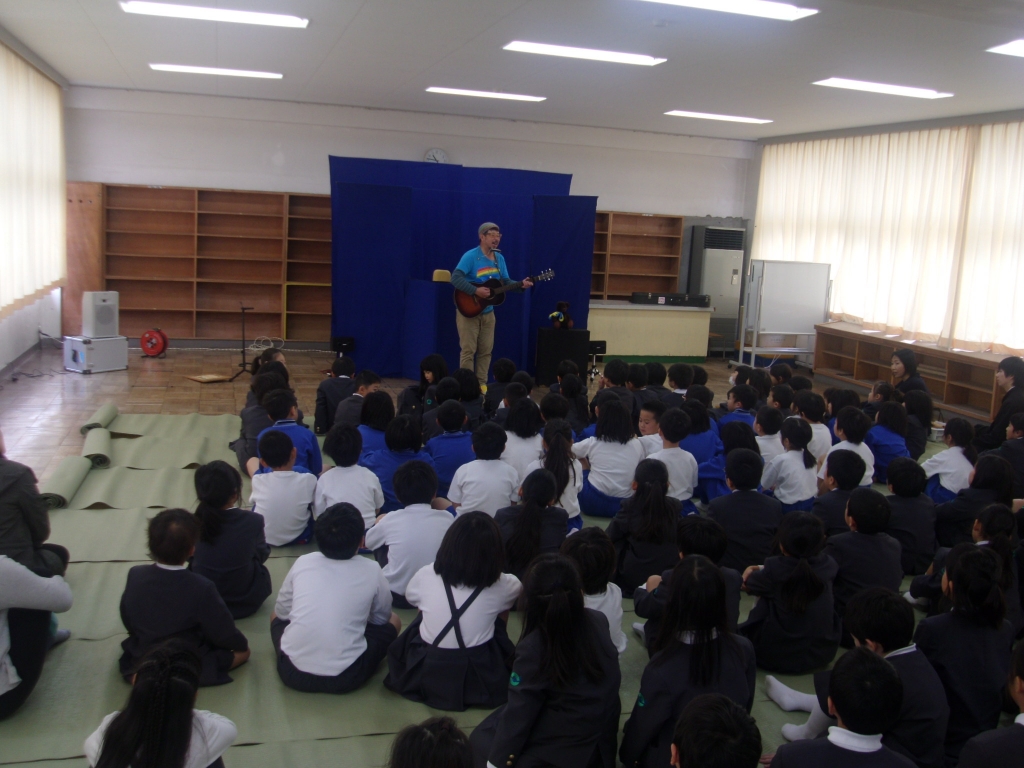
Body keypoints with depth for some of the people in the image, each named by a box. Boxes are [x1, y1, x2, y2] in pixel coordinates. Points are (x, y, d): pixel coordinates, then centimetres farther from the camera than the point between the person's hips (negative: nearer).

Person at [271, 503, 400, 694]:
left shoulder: (302, 563, 3)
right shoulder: (371, 570, -1)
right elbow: (382, 618, 15)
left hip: (293, 673, 2)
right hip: (345, 678, -2)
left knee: (277, 615, 31)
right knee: (393, 621, 22)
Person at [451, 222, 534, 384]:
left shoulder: (499, 258, 8)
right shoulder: (470, 256, -15)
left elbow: (505, 282, 10)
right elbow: (455, 278, -24)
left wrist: (521, 285, -8)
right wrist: (476, 291, -30)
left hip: (488, 312, 7)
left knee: (486, 350, 8)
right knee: (468, 350, -4)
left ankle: (481, 384, 16)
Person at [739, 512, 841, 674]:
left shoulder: (773, 570, -22)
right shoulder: (827, 565, -9)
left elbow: (746, 585, -2)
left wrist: (749, 574, 20)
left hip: (778, 657, -4)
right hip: (823, 653, 4)